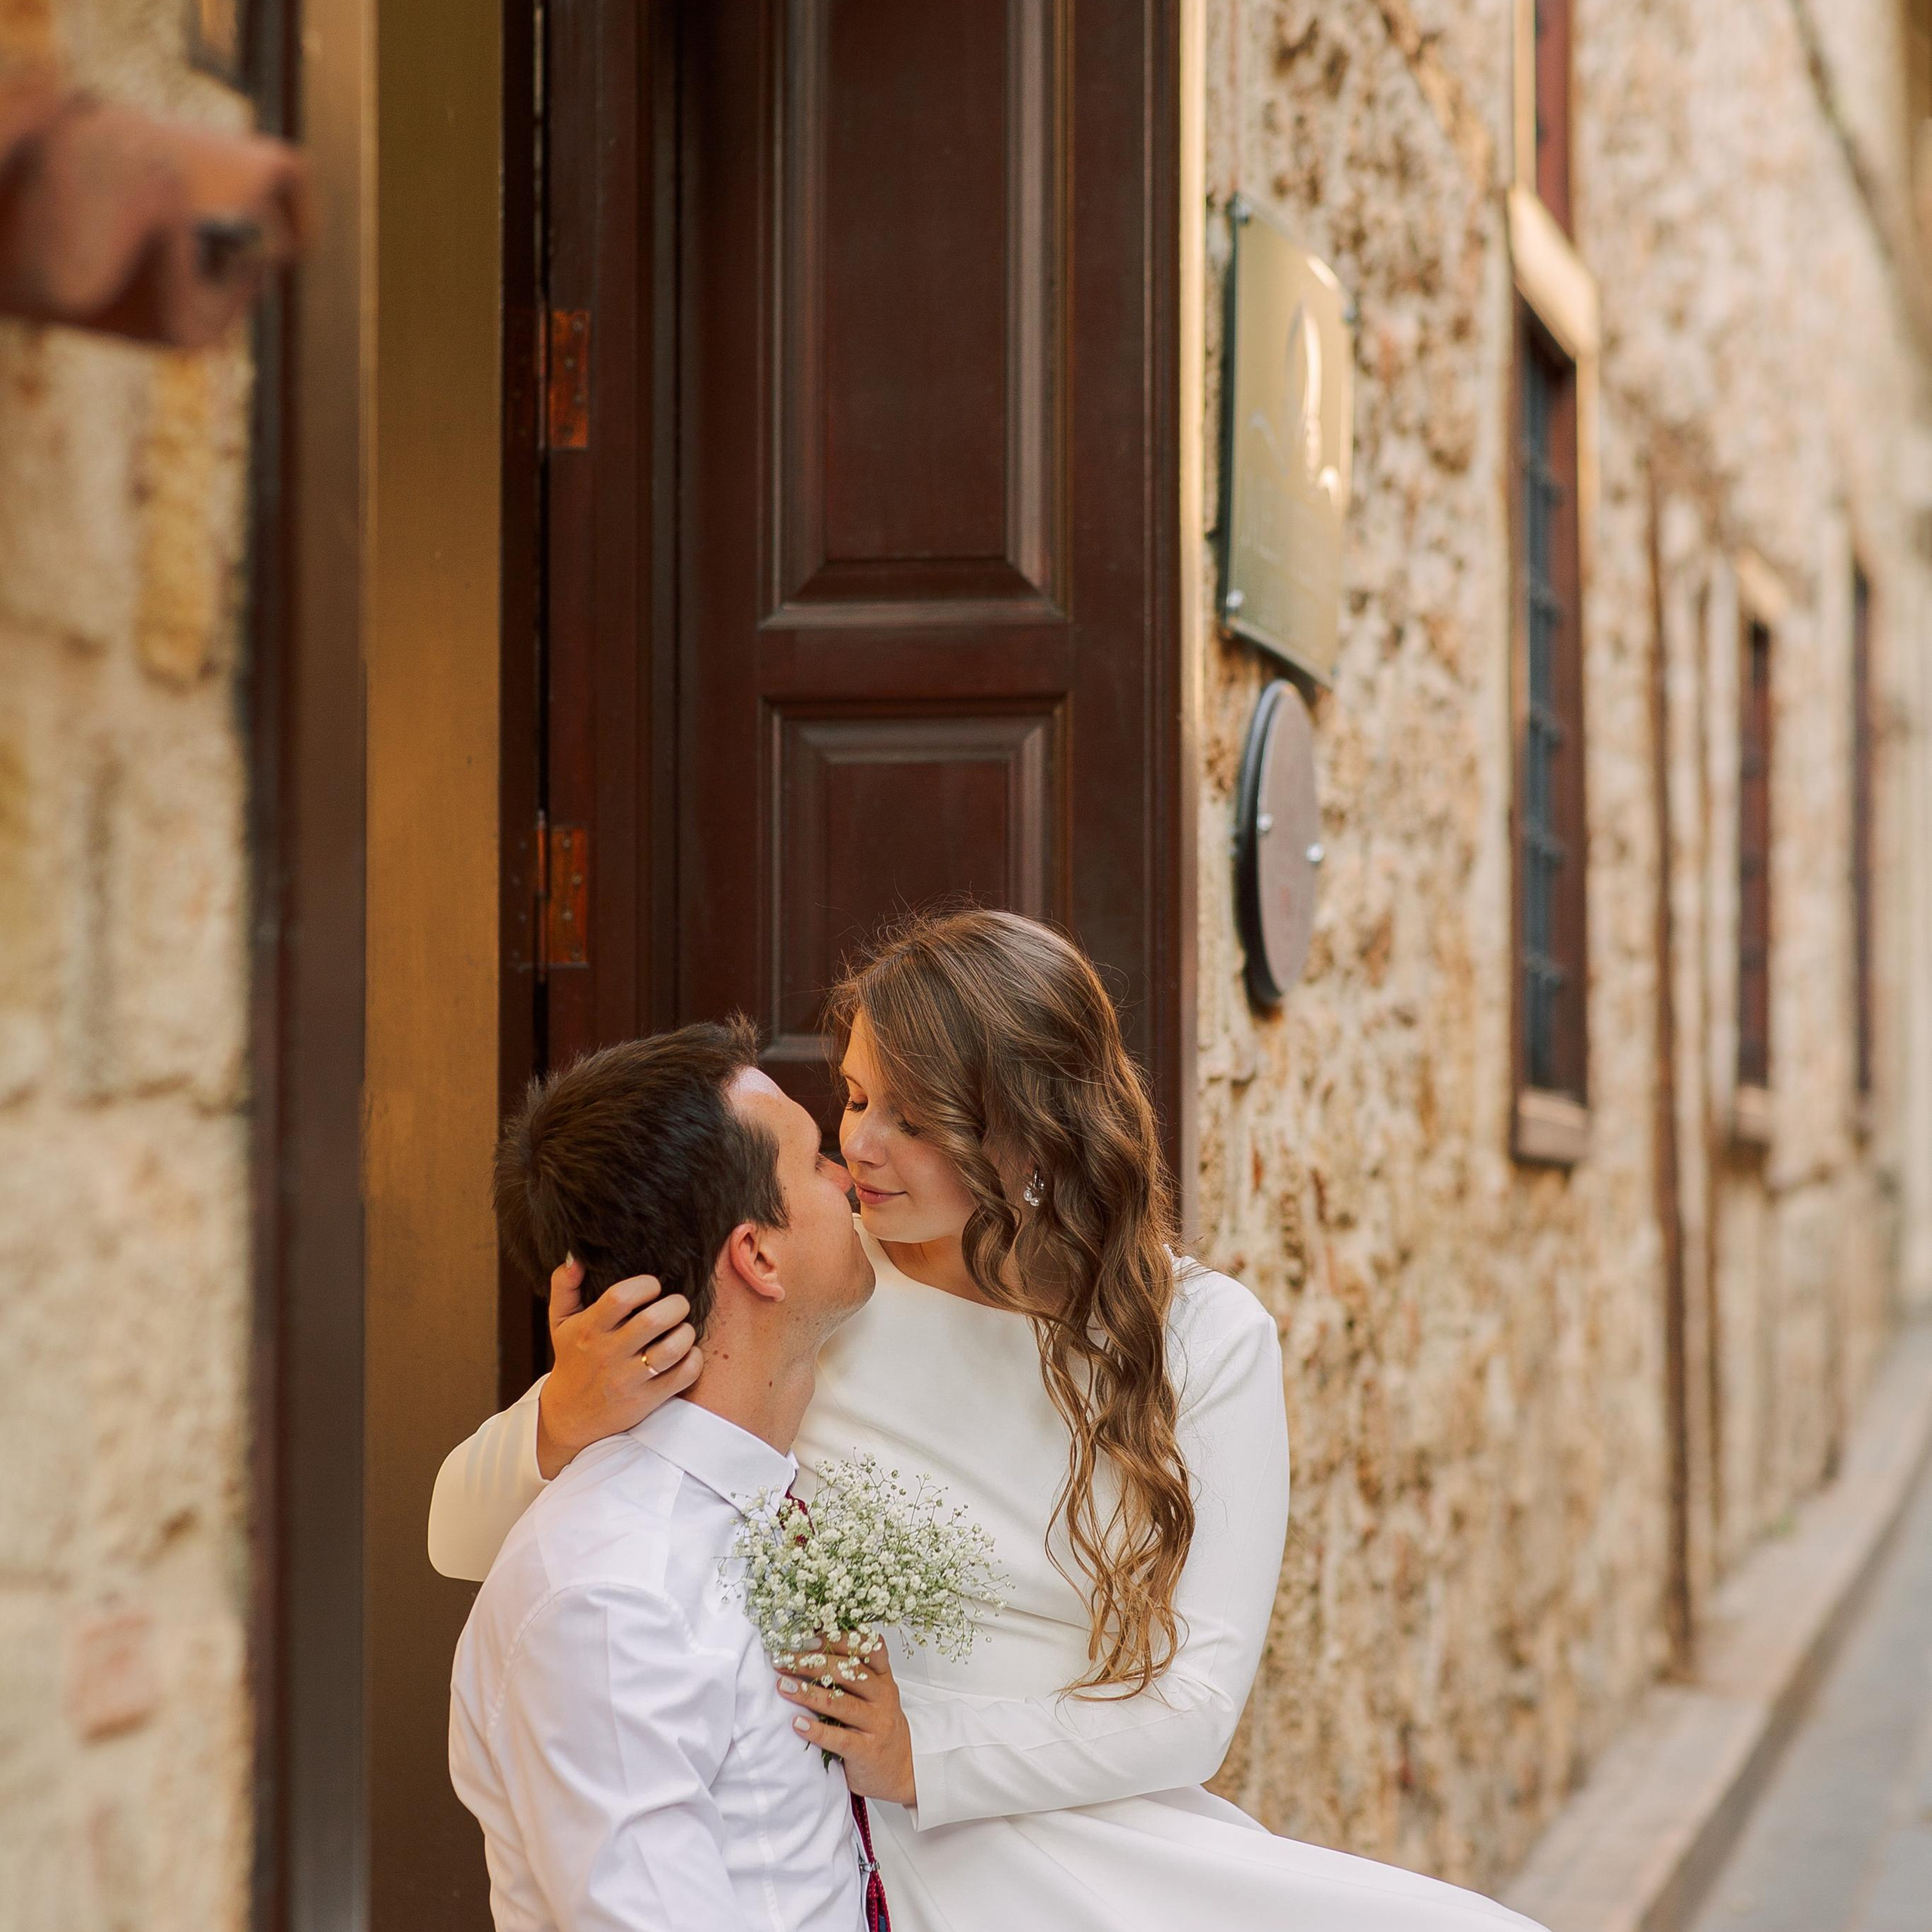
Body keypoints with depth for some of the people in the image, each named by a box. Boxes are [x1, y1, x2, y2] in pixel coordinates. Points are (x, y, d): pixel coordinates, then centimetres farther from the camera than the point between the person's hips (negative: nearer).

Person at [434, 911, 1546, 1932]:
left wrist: (924, 1756, -17)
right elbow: (465, 1539, -2)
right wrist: (569, 1416, -24)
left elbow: (1194, 1703, -3)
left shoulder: (1205, 1338, 2)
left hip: (1131, 1840, 4)